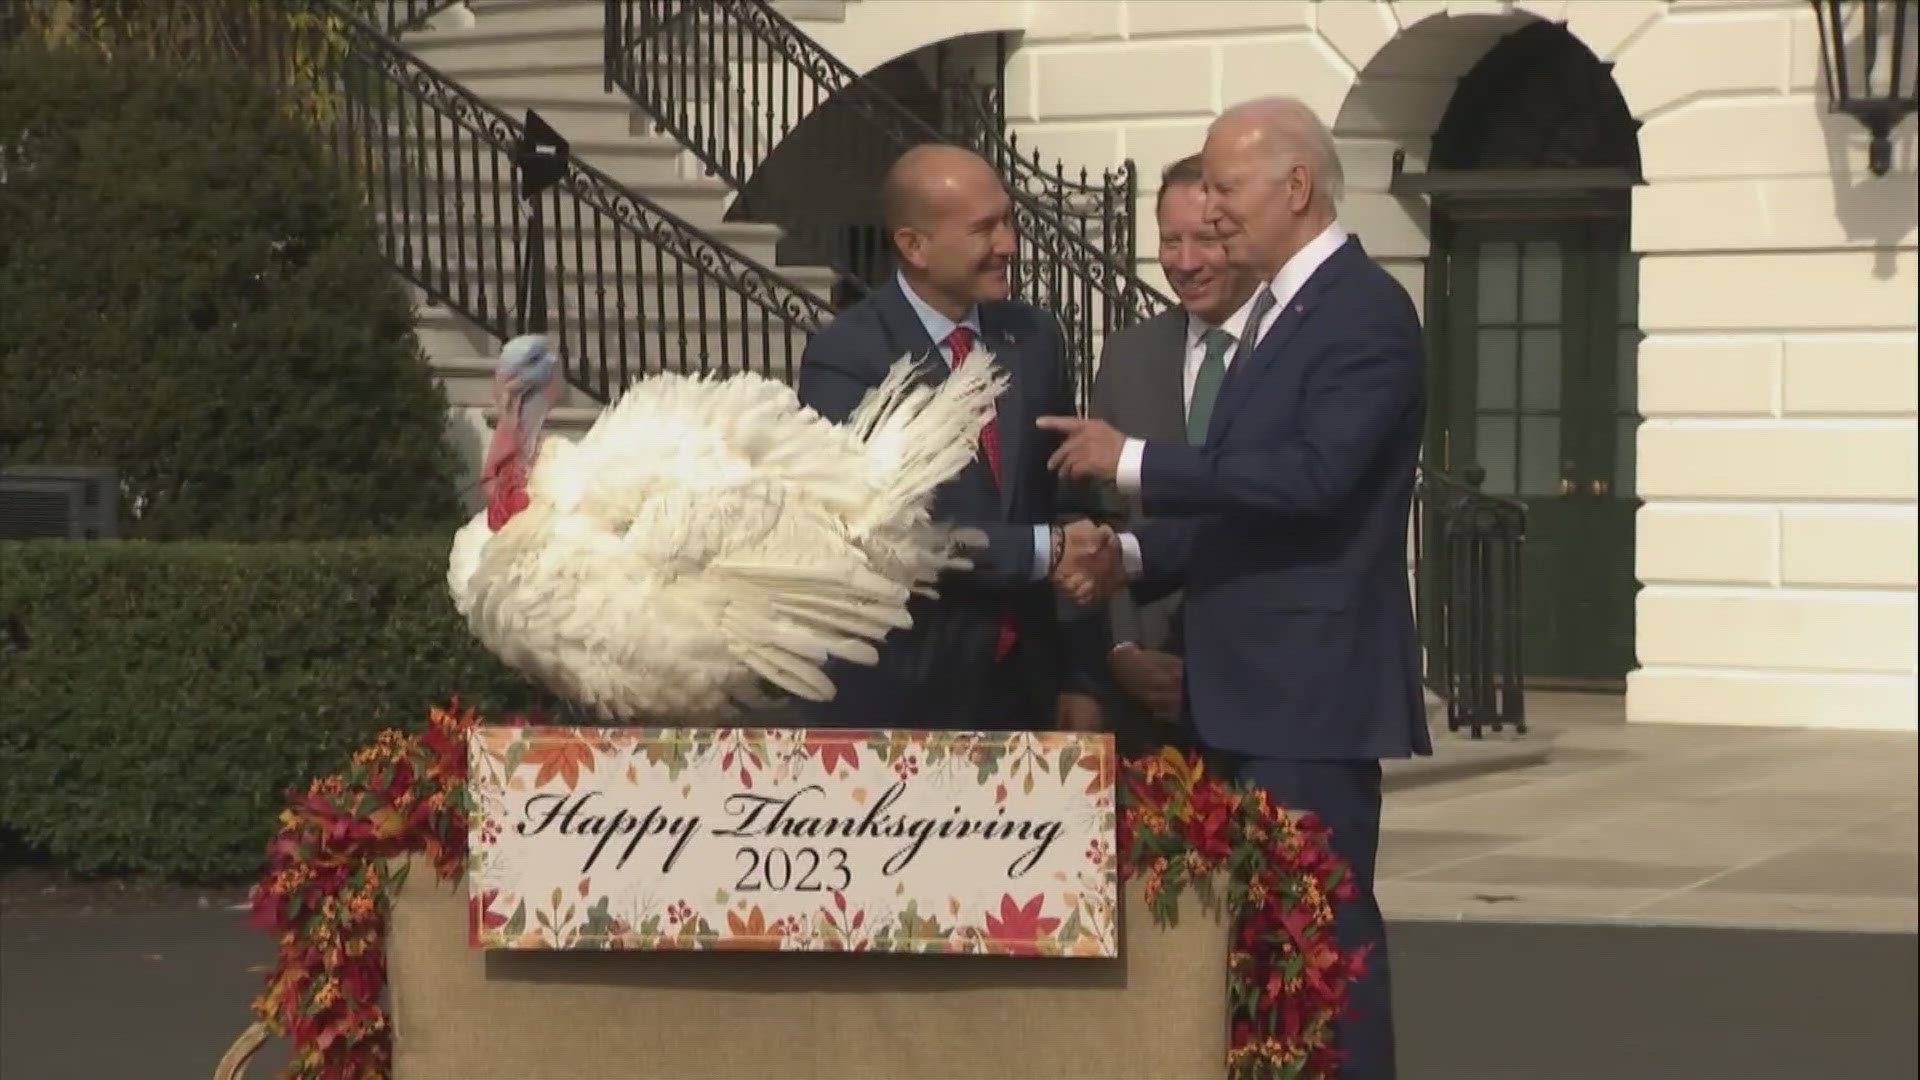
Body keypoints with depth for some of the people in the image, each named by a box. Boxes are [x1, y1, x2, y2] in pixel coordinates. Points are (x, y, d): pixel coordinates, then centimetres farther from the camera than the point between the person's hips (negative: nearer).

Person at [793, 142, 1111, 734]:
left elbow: (1067, 506, 9)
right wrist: (1042, 550, -17)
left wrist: (1081, 679, 5)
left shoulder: (1036, 339, 7)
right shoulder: (844, 356, -10)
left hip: (1022, 686, 5)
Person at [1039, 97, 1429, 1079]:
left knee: (1322, 922, -7)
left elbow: (1313, 475, -25)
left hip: (1313, 683, -9)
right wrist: (1134, 556, 6)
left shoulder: (1366, 313, -12)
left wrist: (1136, 463, -21)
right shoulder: (1270, 315, 17)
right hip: (1248, 685, 10)